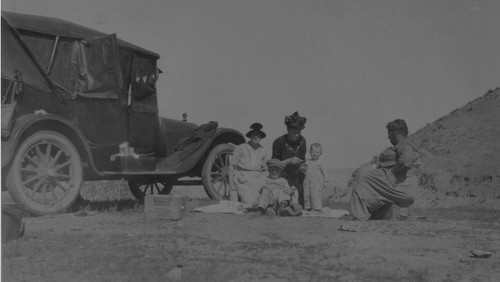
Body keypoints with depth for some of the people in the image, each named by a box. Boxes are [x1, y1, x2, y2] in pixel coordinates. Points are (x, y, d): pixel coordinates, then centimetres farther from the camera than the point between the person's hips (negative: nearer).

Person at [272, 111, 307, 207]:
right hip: (282, 177, -4)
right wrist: (289, 161, -19)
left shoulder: (302, 141, 5)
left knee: (299, 204, -1)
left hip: (297, 177, 4)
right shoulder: (279, 142, -10)